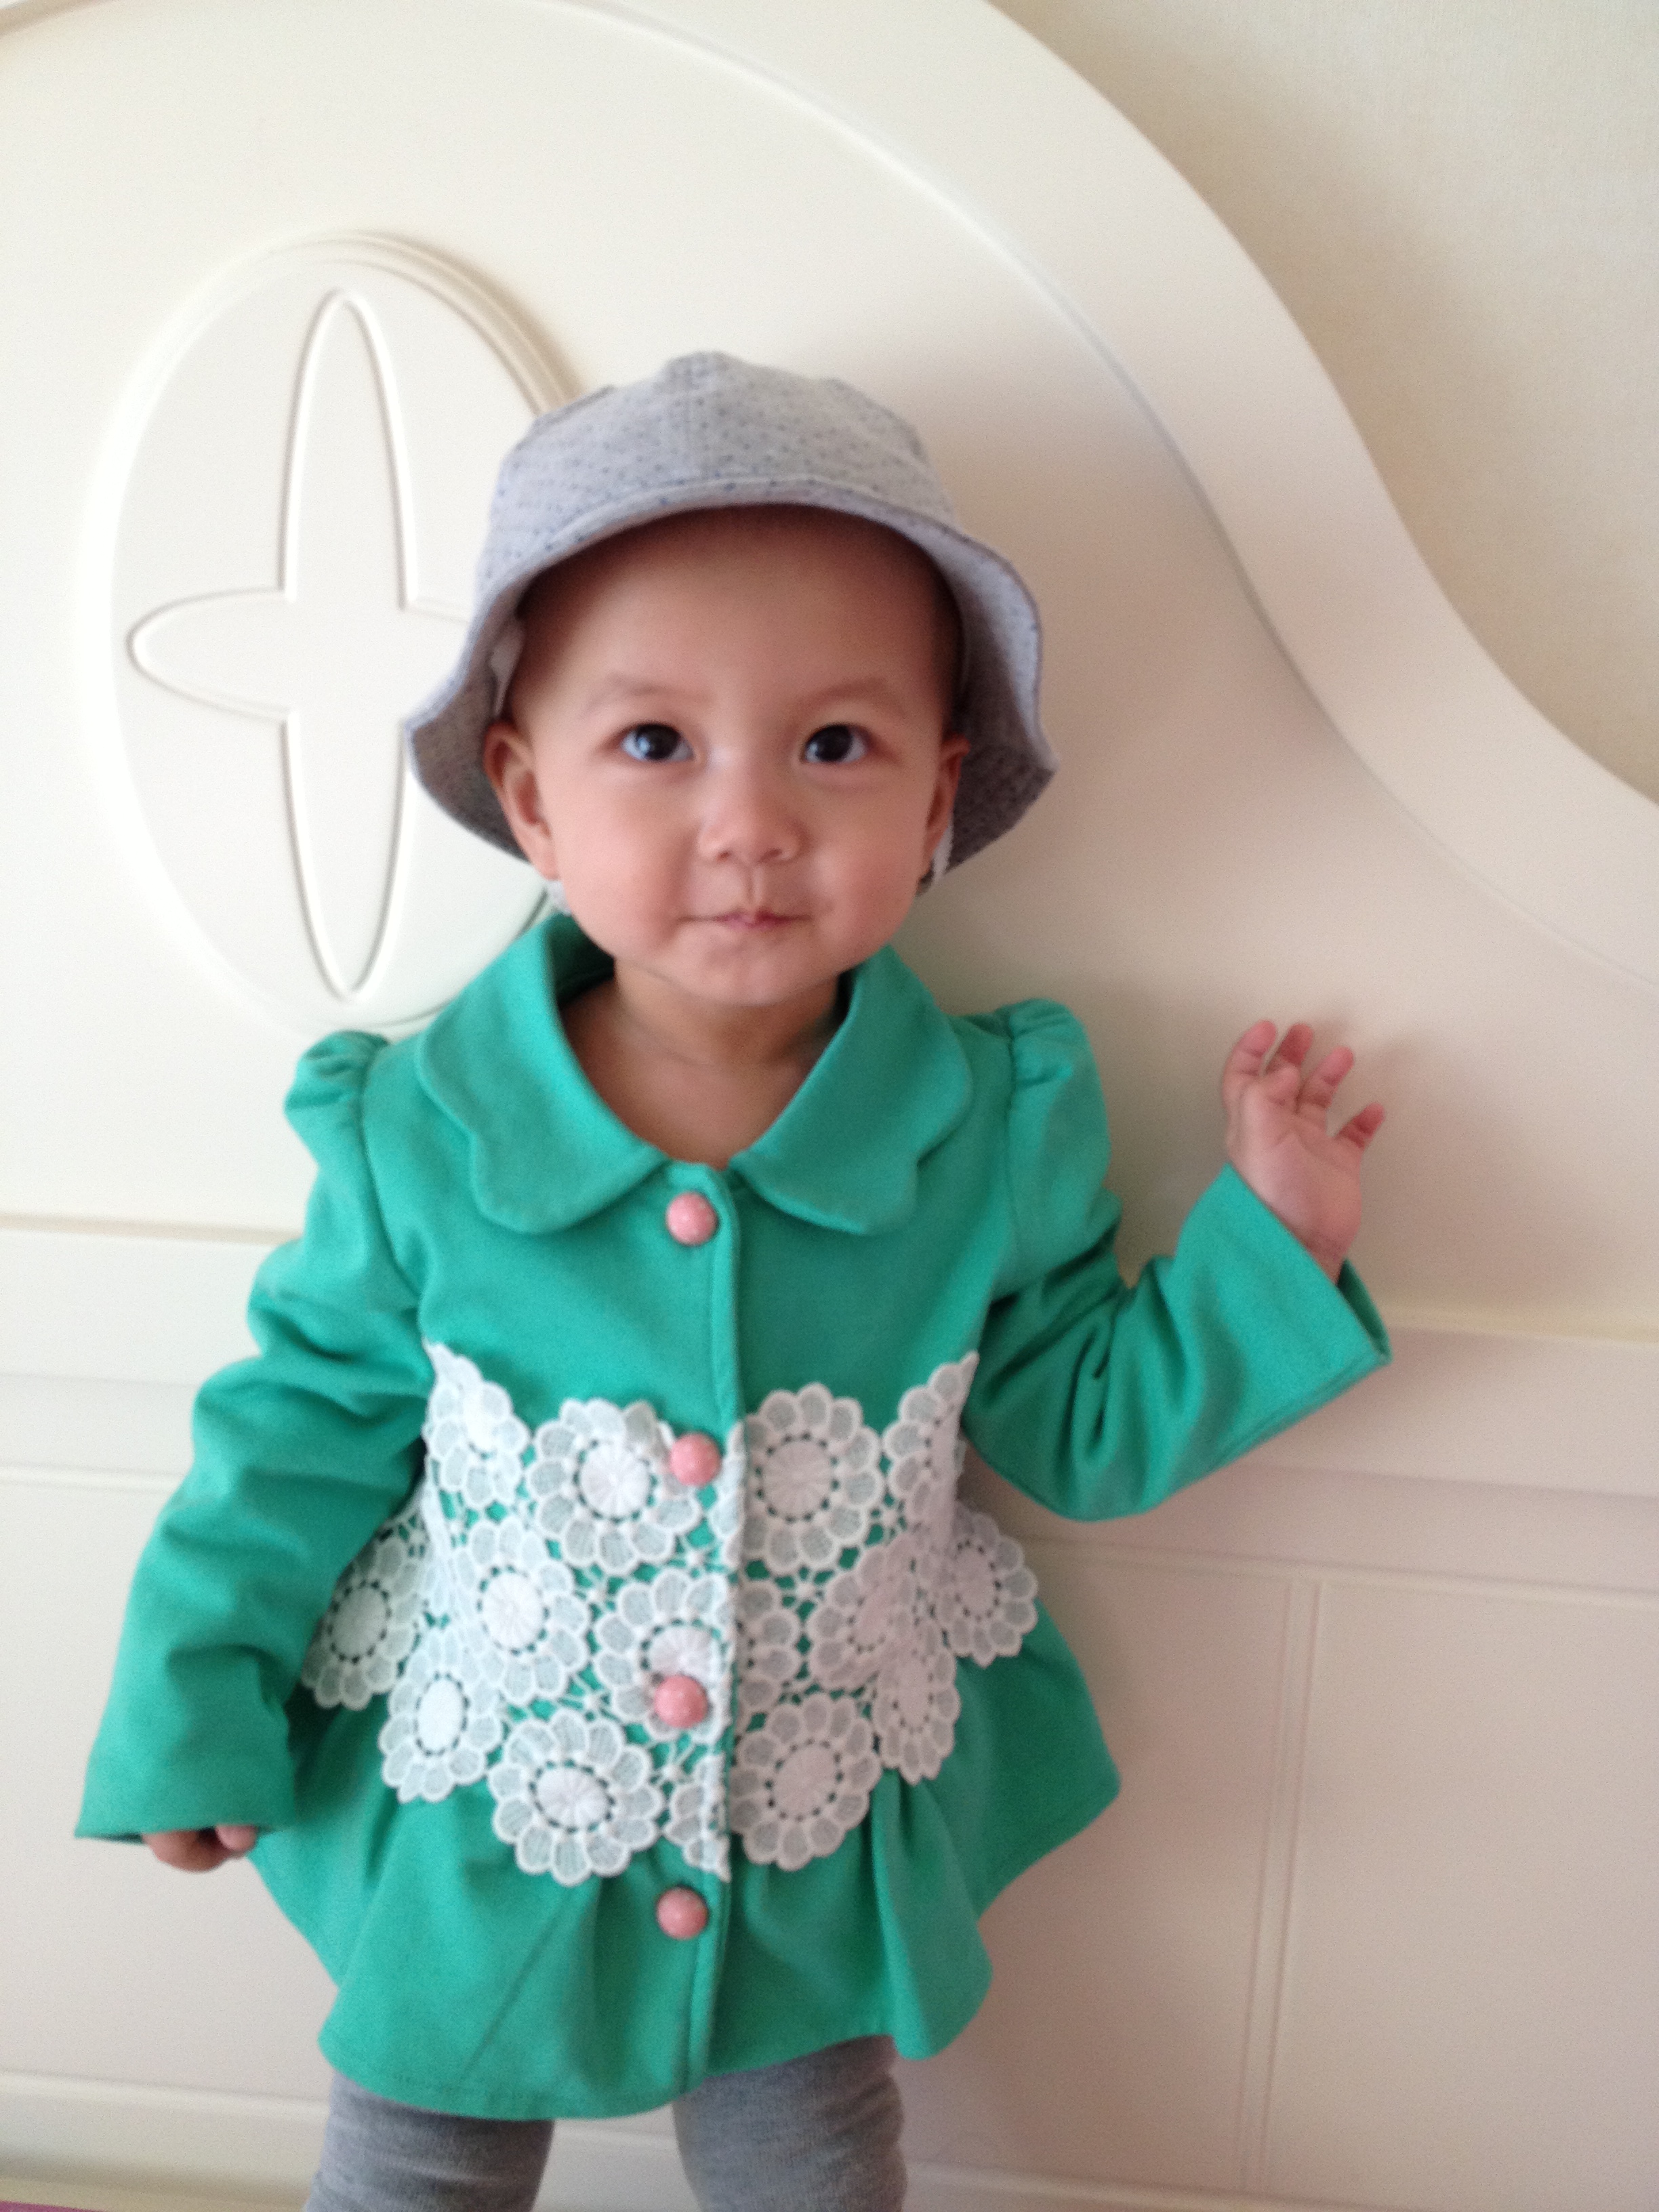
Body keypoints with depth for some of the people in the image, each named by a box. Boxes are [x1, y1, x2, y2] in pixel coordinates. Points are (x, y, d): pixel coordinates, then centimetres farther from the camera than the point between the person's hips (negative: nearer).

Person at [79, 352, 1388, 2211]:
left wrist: (1268, 1241, -15)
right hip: (470, 1836, 0)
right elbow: (313, 1423, -7)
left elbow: (1080, 1424, -6)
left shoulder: (995, 1131, -18)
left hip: (822, 1856, 1)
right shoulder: (421, 1135, -21)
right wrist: (193, 1706, -1)